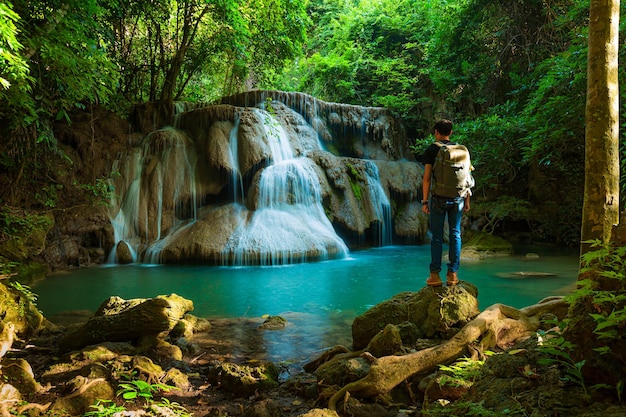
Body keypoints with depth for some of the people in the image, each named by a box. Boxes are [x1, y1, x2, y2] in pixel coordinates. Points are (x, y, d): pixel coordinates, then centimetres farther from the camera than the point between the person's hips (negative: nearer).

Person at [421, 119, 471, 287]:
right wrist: (467, 199, 12)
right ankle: (452, 274, 9)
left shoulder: (431, 150, -3)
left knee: (437, 237, 3)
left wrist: (424, 201, -3)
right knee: (455, 235, 8)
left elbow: (427, 178, -7)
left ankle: (435, 275, 4)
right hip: (457, 198, 3)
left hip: (439, 198, -3)